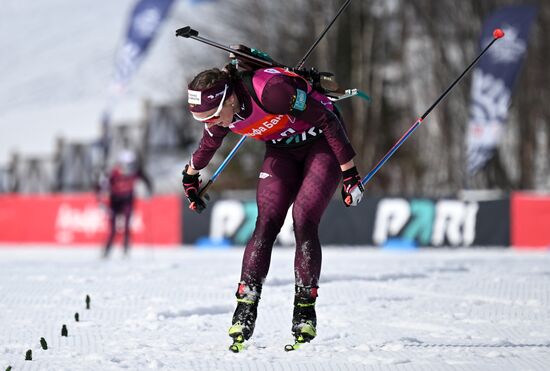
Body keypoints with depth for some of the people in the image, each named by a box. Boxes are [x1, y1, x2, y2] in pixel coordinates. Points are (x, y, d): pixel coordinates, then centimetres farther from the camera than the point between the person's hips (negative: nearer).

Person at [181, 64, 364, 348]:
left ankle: (305, 309, -7)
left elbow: (328, 121, -27)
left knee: (304, 223, -17)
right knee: (266, 225, -12)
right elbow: (208, 145, 9)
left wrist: (349, 172, -22)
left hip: (322, 142, -5)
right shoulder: (218, 116, -17)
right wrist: (190, 176, 25)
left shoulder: (271, 91, -37)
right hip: (282, 150, 5)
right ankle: (246, 307, -11)